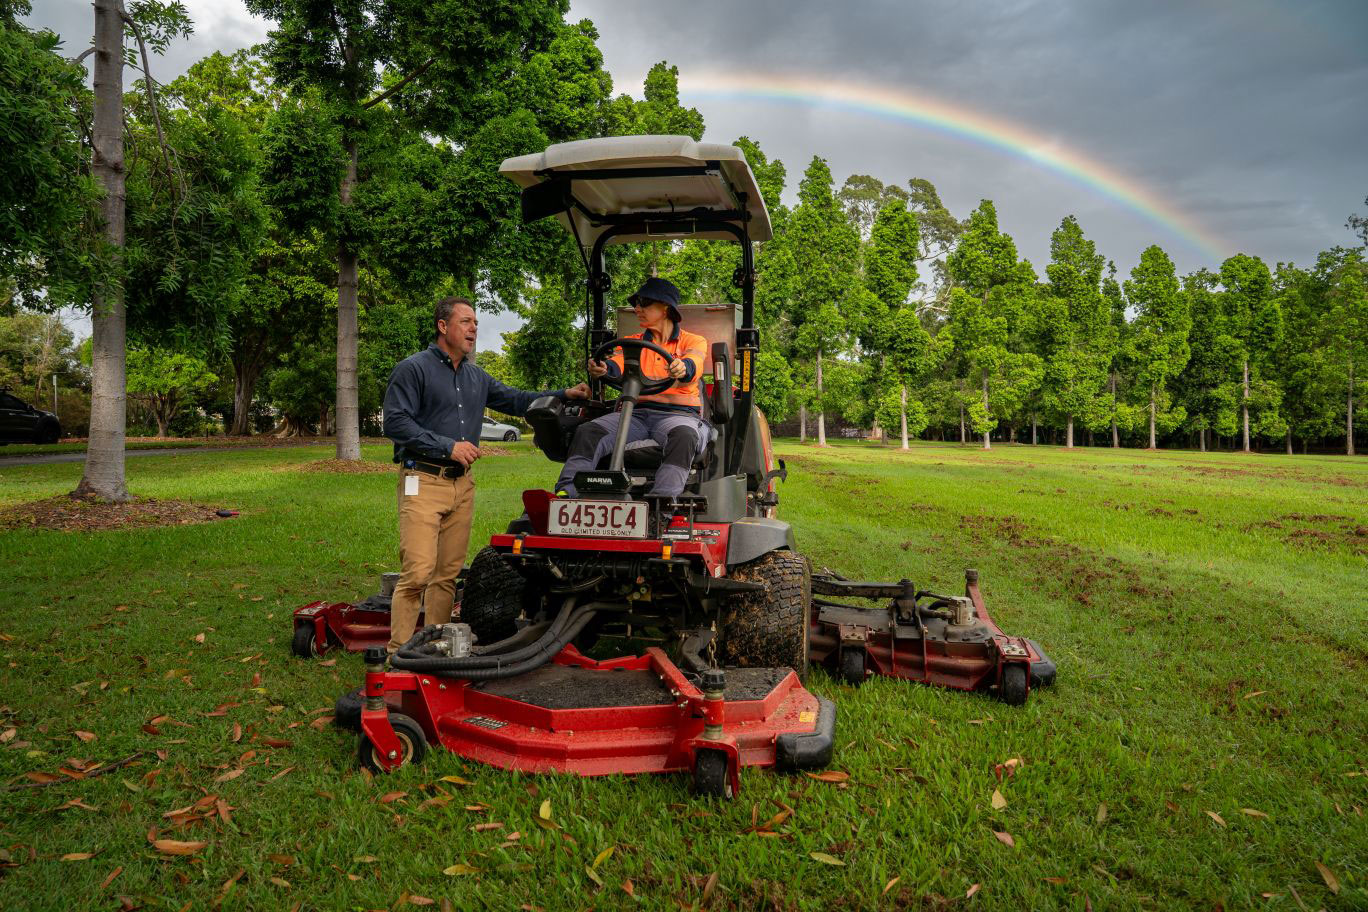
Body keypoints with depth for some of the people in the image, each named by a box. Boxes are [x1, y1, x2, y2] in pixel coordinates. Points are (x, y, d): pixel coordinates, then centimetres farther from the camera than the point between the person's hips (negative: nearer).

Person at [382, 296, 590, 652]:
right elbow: (395, 422, -12)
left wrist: (564, 394, 10)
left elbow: (517, 400, 23)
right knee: (418, 572, -13)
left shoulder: (476, 376, 18)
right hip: (423, 482, -7)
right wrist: (448, 447, -16)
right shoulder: (414, 369, -3)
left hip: (462, 485, 7)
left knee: (448, 574, 10)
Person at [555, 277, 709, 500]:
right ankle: (565, 492, -34)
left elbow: (693, 365, -12)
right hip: (635, 412, 4)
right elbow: (618, 364, 1)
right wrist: (602, 369, -25)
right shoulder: (633, 342, 23)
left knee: (684, 436, -38)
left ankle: (662, 498, -53)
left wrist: (682, 368, -38)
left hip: (678, 413, -3)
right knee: (588, 431, -22)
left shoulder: (694, 341, 12)